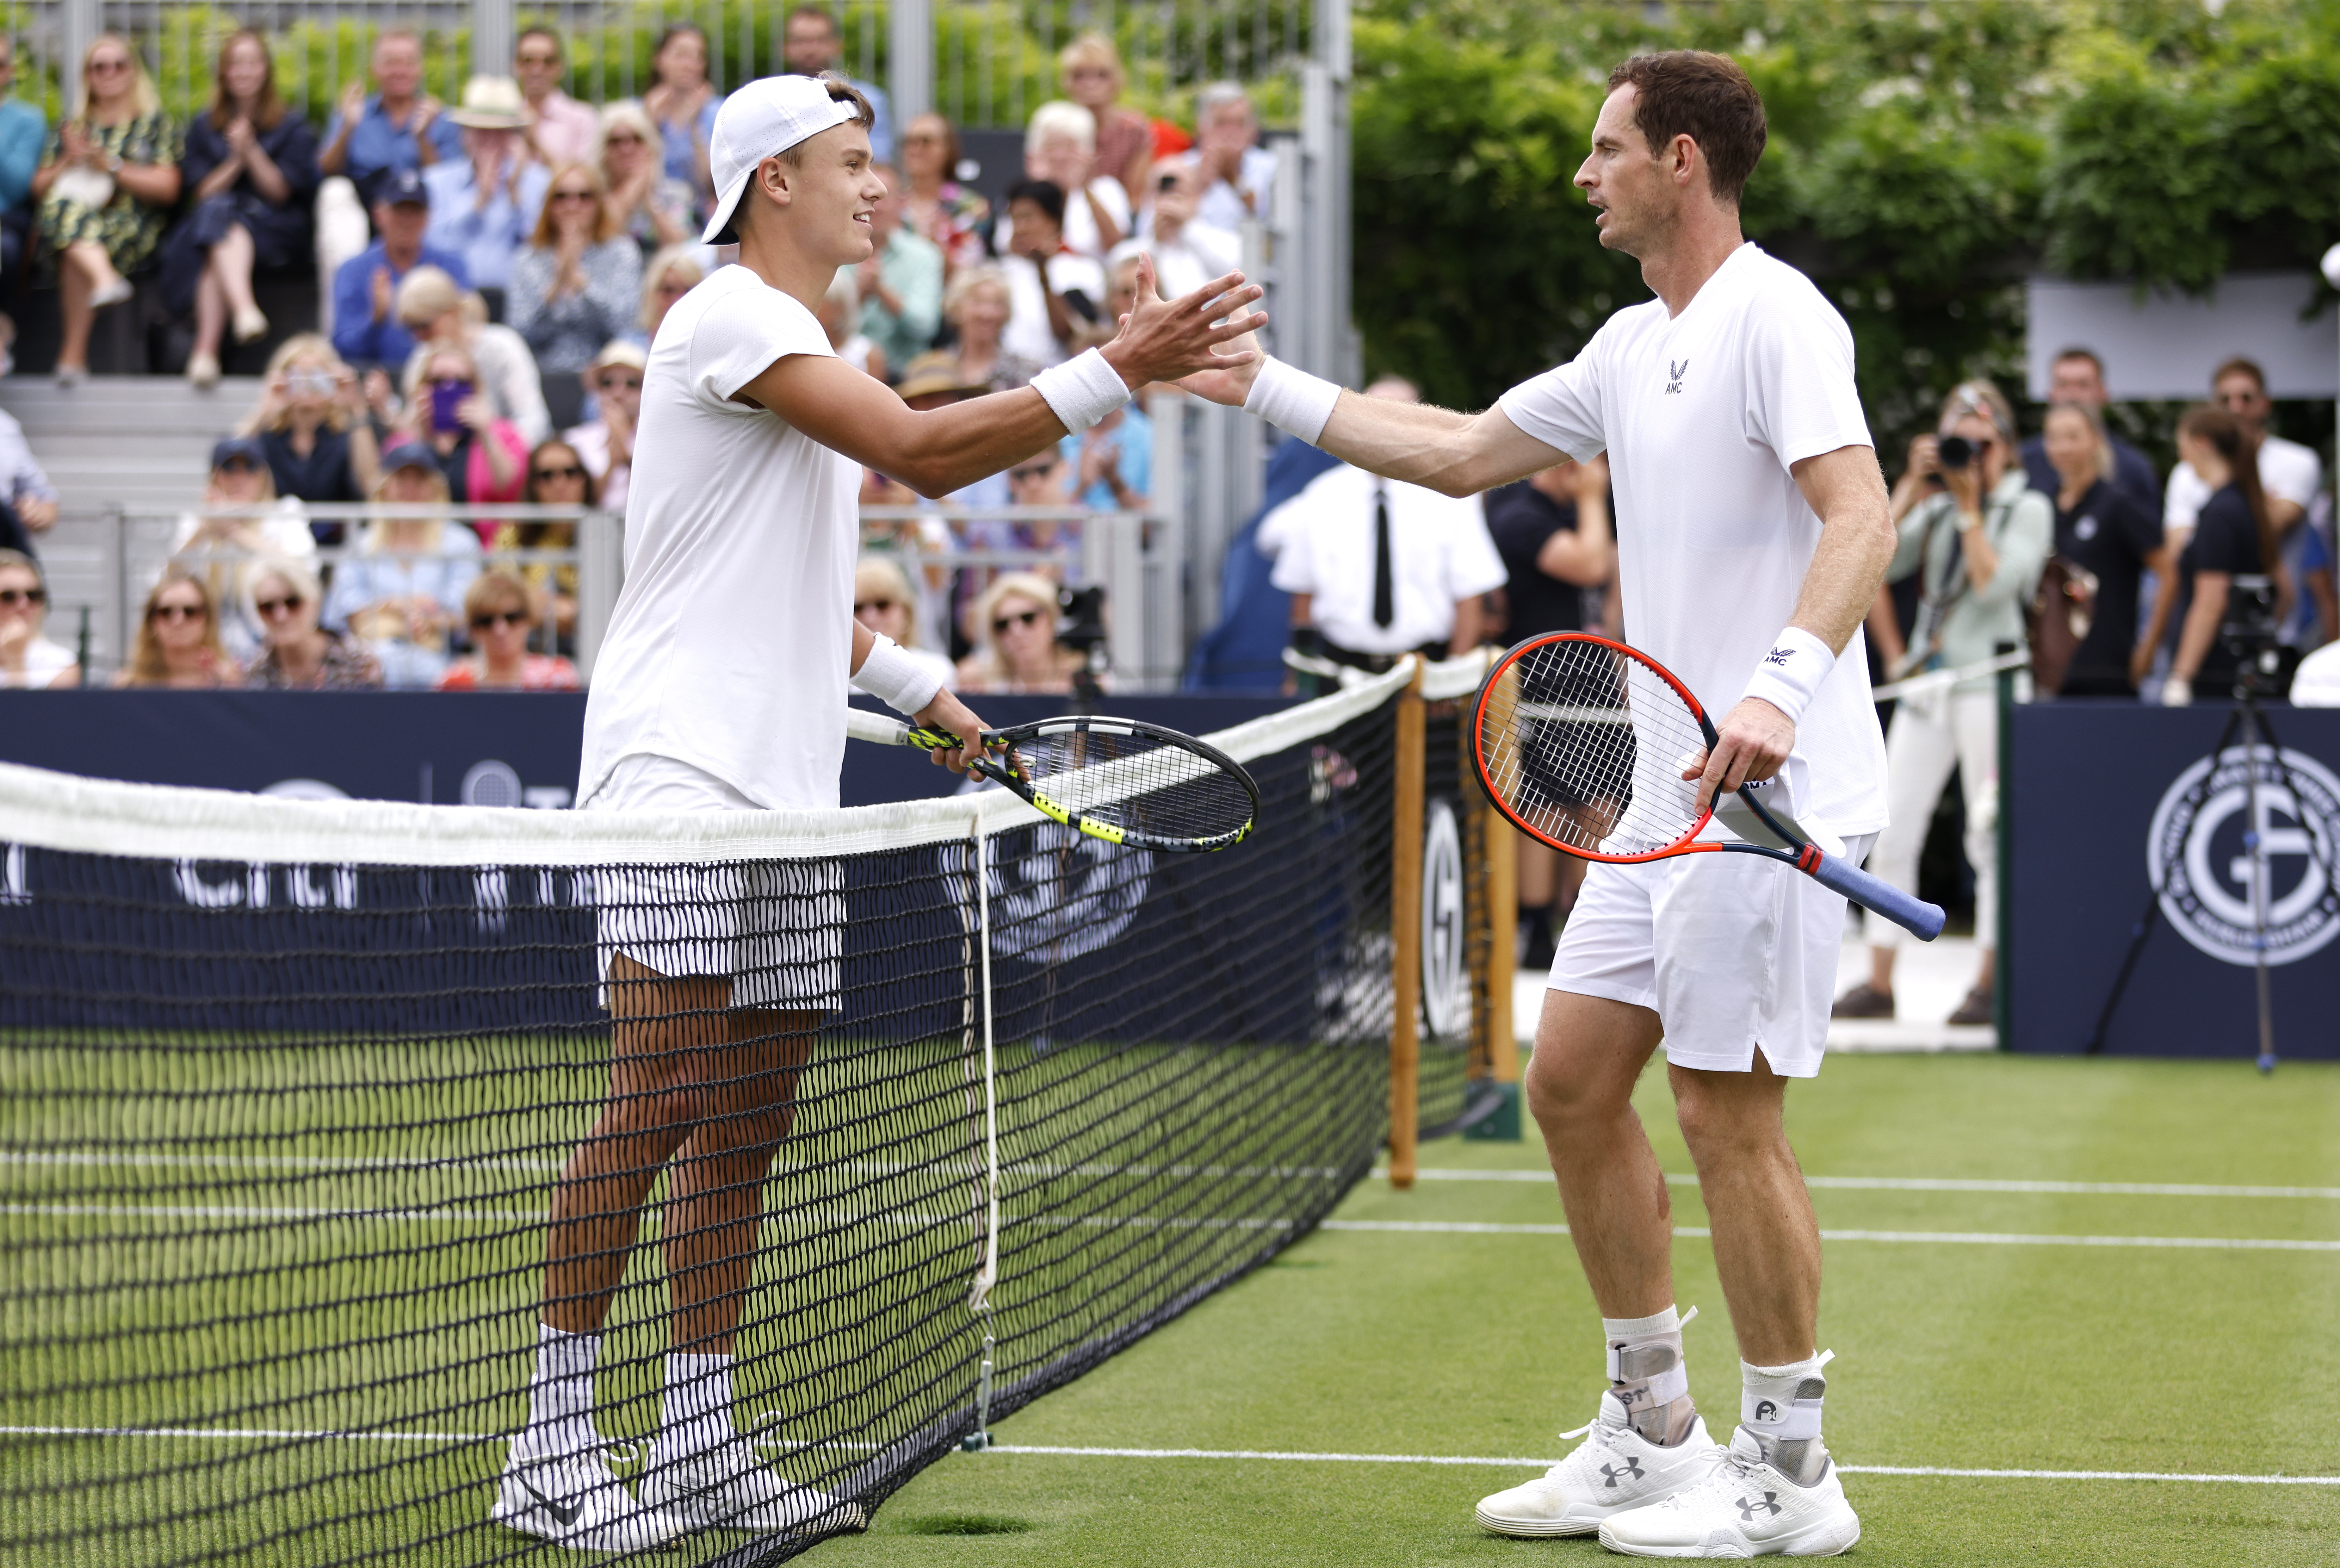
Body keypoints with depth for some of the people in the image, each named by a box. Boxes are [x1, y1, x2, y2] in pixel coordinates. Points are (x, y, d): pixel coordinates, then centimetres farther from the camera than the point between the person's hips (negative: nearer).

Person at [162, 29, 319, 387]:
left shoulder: (293, 129, 11)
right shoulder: (203, 128, 16)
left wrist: (252, 152, -9)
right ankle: (245, 309, -62)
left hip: (273, 230, -1)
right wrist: (236, 160, -7)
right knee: (217, 211, -37)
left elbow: (280, 192, 2)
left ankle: (205, 349, -54)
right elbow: (202, 192, 6)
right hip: (210, 222, 1)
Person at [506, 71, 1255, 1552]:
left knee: (748, 1125, 7)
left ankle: (700, 1445, 10)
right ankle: (552, 1444, -7)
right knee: (659, 1104, -12)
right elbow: (924, 448, -20)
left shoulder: (810, 349, 22)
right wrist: (1120, 371, -22)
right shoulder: (727, 318, -9)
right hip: (679, 777, -9)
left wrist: (920, 690, 16)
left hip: (787, 797, 9)